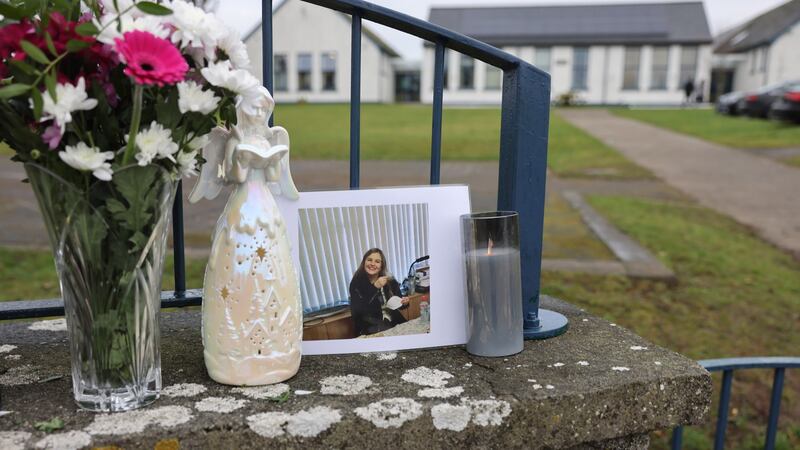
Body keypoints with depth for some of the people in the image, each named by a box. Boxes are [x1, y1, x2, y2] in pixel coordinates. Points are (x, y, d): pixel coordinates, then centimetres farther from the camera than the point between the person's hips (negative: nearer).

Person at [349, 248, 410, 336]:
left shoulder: (390, 282, 3)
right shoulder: (356, 283, -6)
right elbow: (357, 311, -20)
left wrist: (404, 302, -8)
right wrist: (374, 287, -23)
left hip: (394, 324, 3)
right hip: (370, 329, -3)